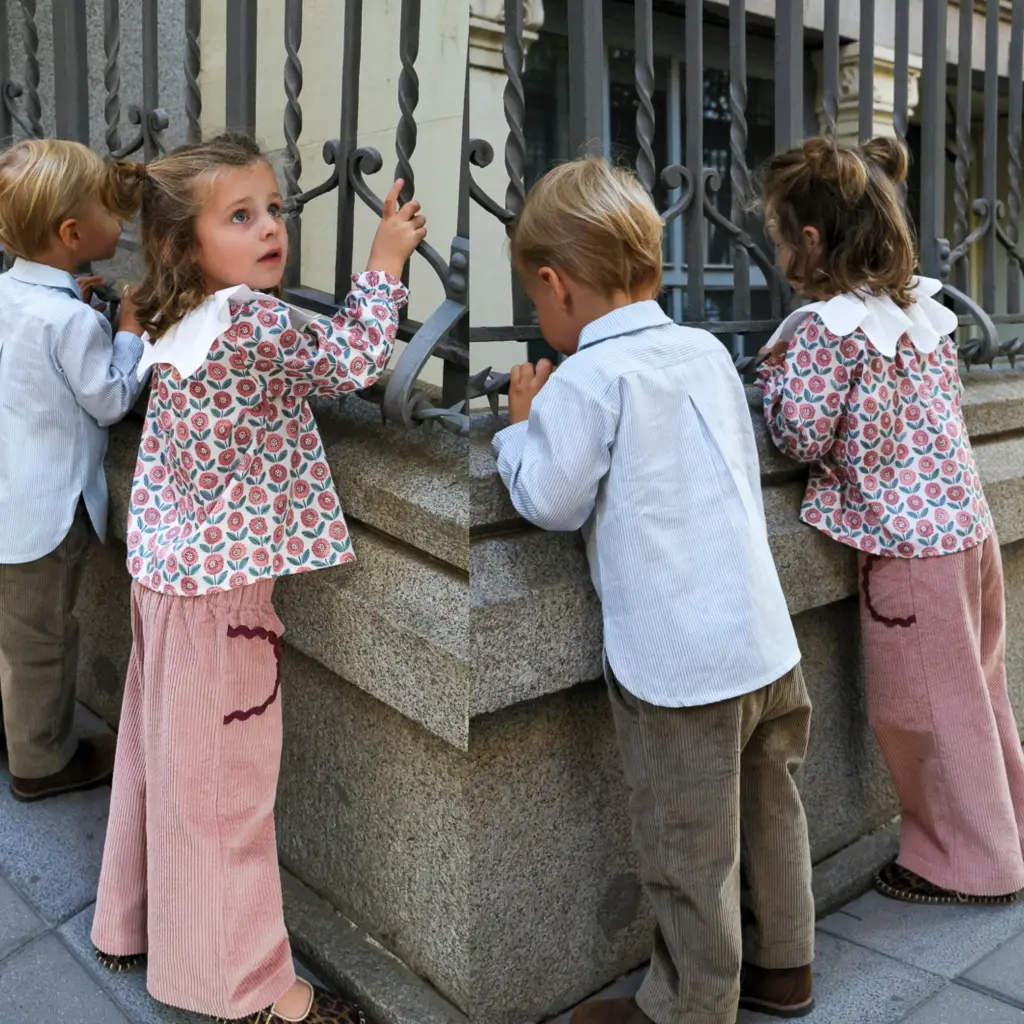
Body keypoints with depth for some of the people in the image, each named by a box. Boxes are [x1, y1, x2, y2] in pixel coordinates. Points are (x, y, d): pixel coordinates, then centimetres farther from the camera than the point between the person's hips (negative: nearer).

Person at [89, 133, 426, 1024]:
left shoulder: (176, 328, 8)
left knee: (161, 754, 22)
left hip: (169, 572, 9)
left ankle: (131, 923, 41)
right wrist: (387, 259, -6)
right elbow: (352, 359, -16)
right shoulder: (252, 320, -19)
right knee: (225, 780, 1)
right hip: (223, 584, -9)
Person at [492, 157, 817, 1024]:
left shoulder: (587, 380, -14)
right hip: (766, 638, 8)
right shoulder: (708, 350, 8)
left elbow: (552, 502, -11)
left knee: (689, 850, 8)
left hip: (677, 659, -8)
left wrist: (522, 426, 5)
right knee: (771, 807, 22)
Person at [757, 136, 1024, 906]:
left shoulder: (824, 328, -16)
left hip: (909, 545, -8)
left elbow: (803, 438, -15)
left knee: (921, 710, 8)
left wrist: (775, 373, 1)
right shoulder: (926, 307, 8)